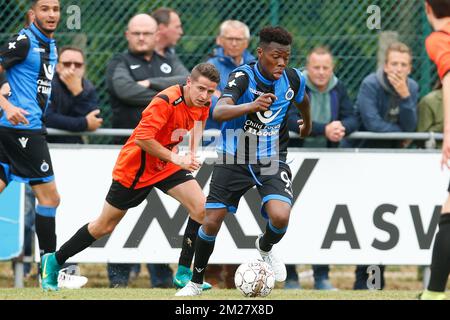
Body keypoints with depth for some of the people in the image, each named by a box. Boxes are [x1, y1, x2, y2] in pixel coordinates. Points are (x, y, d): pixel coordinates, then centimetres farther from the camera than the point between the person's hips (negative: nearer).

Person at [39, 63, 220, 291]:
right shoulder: (166, 101, -30)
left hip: (167, 167, 6)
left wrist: (193, 152, 9)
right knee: (104, 227, 6)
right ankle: (54, 261, 25)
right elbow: (142, 138, -34)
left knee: (201, 209, -14)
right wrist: (174, 158, -31)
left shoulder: (202, 103, -6)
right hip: (135, 167, -6)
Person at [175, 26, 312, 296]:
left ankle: (265, 248, 14)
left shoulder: (293, 79, -7)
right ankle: (196, 282, 20)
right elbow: (219, 112, -39)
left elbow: (303, 100, 20)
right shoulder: (243, 77, -21)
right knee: (212, 222, -3)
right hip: (235, 159, -2)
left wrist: (307, 122, 39)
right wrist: (252, 106, -56)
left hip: (272, 161, 2)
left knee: (280, 216, -22)